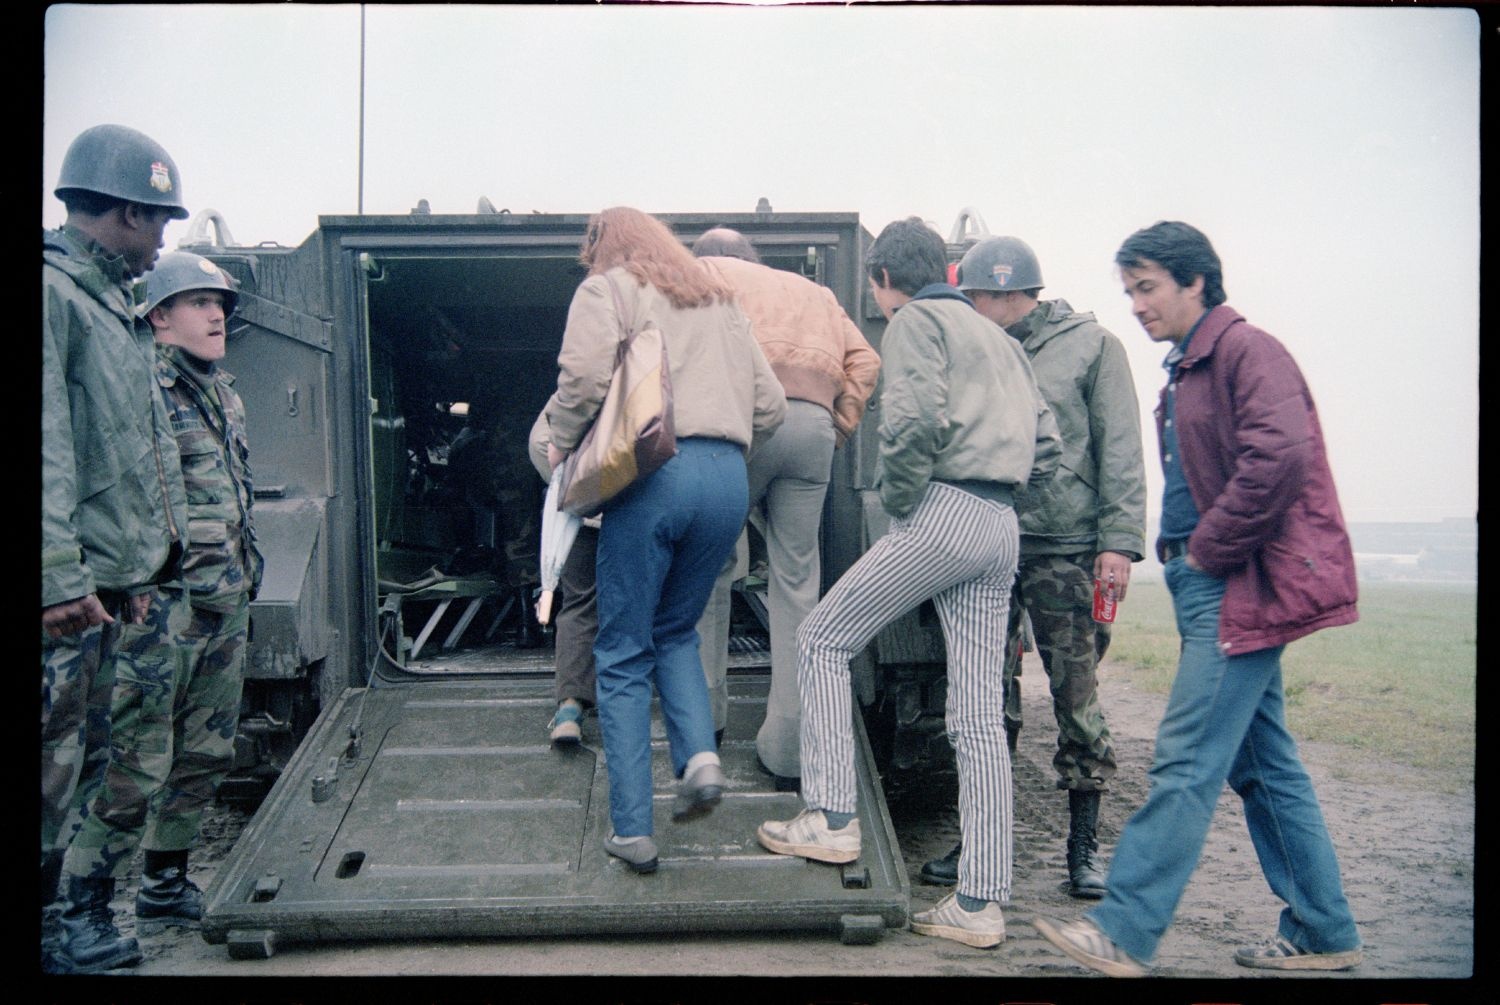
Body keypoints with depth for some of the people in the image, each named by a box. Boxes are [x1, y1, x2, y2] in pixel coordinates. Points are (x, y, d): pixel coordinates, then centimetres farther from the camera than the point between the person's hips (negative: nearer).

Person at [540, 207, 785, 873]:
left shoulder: (605, 289, 10)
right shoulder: (719, 300, 26)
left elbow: (587, 373, -9)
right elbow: (770, 406, 19)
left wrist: (560, 442, 6)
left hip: (651, 474, -5)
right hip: (727, 477, 5)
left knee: (623, 655, 5)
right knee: (675, 632, 22)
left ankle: (632, 830, 5)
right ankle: (701, 758, 0)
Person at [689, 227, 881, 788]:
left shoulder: (703, 272, 22)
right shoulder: (811, 290, 33)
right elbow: (864, 361, 18)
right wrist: (838, 429, 15)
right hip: (813, 422, 3)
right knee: (796, 581, 5)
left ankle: (705, 716, 18)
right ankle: (787, 751, 5)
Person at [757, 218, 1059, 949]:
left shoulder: (915, 320, 2)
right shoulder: (997, 336, 27)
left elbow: (916, 418, -17)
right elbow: (1045, 445, 21)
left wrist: (896, 498, -5)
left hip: (943, 512, -8)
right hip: (1001, 530, 8)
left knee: (821, 640, 7)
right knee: (979, 718, 6)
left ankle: (832, 819, 4)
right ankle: (980, 904, 8)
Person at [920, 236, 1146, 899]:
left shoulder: (1091, 346, 3)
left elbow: (1120, 452, -2)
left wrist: (1119, 543, -11)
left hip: (1068, 548, -4)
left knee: (1078, 699, 2)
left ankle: (1083, 848, 14)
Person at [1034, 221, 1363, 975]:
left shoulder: (1247, 350, -10)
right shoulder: (1187, 371, 19)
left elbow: (1280, 457, -25)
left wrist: (1209, 550, -18)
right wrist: (1185, 554, 10)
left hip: (1243, 584, -10)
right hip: (1218, 583, 10)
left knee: (1188, 761, -9)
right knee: (1262, 763, 13)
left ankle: (1124, 933, -5)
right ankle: (1322, 933, 24)